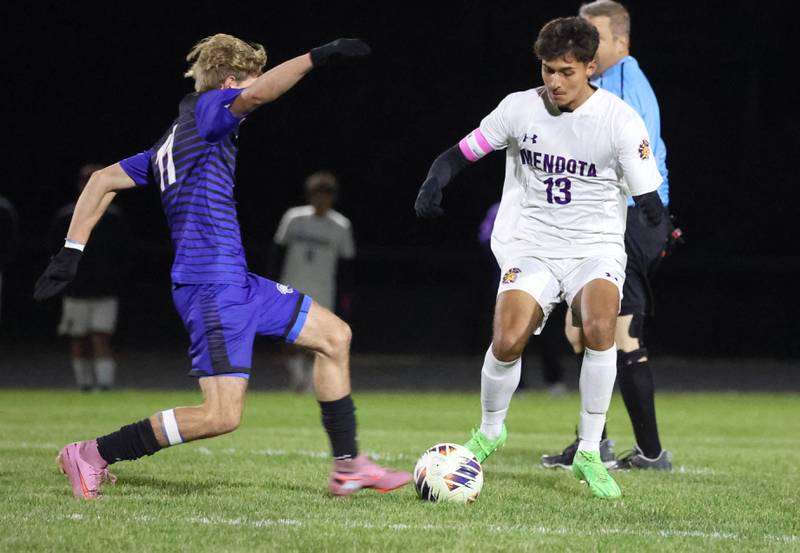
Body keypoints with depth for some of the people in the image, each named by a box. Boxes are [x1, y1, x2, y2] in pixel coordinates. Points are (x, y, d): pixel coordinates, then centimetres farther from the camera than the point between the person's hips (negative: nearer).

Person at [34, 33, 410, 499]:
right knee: (222, 415, -14)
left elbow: (103, 181, 20)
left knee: (334, 335, 12)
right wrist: (318, 57, -27)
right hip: (212, 284, -10)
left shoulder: (172, 141, 20)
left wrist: (72, 252, 17)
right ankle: (91, 456, -5)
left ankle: (348, 466, 15)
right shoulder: (204, 110, -5)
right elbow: (256, 95, -27)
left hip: (236, 282, 10)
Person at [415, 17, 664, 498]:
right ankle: (490, 431, 12)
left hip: (596, 247, -1)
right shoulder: (520, 108, -2)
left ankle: (589, 453, -15)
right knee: (507, 341, -21)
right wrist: (434, 183, -16)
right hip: (531, 247, 1)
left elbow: (649, 203, -7)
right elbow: (462, 153, 5)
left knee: (600, 326, -31)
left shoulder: (621, 121, -8)